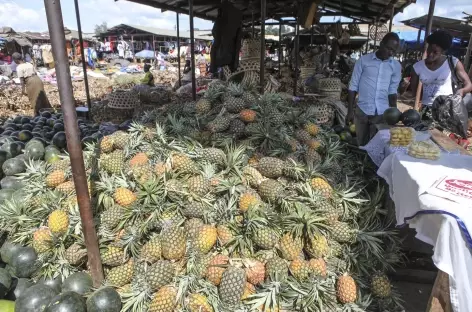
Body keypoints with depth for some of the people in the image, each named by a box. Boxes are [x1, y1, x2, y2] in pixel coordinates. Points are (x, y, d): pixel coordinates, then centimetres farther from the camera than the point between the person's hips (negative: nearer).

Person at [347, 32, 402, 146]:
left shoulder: (396, 66, 4)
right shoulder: (363, 60, -2)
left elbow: (392, 91, 9)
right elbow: (353, 87, -1)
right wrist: (350, 111, -4)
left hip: (382, 113, 1)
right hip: (362, 111, -1)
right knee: (361, 144, 10)